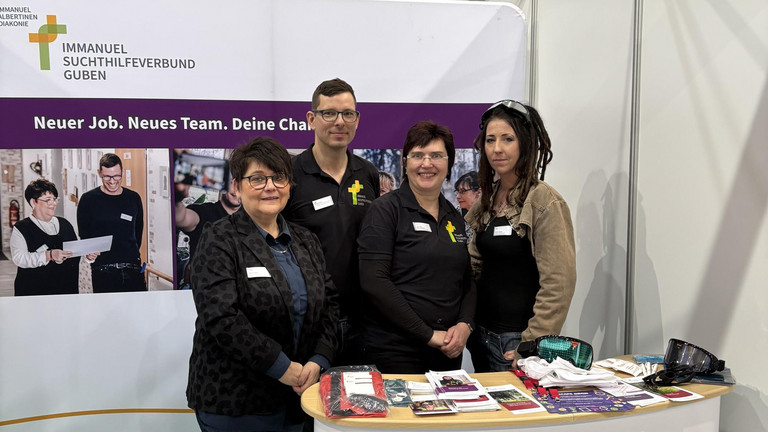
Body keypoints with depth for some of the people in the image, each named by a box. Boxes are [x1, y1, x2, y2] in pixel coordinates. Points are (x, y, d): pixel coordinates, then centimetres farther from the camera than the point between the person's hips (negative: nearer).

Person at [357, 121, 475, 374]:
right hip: (394, 351, -5)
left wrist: (464, 325, -5)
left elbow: (467, 281, 15)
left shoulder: (454, 217, 11)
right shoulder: (386, 210, -8)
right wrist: (428, 334, -16)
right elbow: (373, 281, -17)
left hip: (448, 351, 6)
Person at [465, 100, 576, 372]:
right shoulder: (487, 201, 8)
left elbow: (559, 283, -17)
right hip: (482, 335, 7)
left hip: (517, 339, -6)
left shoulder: (545, 202, -13)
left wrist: (531, 346, -19)